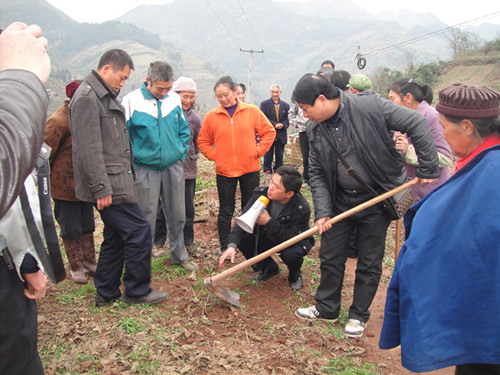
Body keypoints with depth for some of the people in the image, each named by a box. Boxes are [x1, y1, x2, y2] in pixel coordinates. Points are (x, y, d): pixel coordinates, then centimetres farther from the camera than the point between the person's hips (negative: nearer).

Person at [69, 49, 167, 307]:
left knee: (115, 237, 15)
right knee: (139, 232, -6)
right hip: (109, 185, -11)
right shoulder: (86, 98, -13)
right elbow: (89, 149, -20)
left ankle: (106, 293, 26)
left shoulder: (105, 97, 19)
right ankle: (137, 290, 10)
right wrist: (101, 188, -21)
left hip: (117, 181, 11)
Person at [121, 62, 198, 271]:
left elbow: (184, 130, 14)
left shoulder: (174, 99, 3)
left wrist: (181, 154, 7)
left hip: (173, 167, 4)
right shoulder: (131, 101, -9)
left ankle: (179, 254, 31)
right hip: (145, 169, -3)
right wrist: (131, 163, -8)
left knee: (177, 215, 13)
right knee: (146, 218, 5)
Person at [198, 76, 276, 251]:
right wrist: (215, 156, -4)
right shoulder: (211, 116, -1)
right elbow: (203, 141, 9)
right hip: (224, 171, 0)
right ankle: (225, 248, 21)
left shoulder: (252, 111, -1)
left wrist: (258, 151, -4)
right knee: (226, 211, 8)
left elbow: (269, 132, 5)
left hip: (250, 169, 1)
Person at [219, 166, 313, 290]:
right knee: (243, 239, -19)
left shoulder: (302, 209, -31)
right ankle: (269, 267, 8)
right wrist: (232, 245, -35)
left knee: (291, 254, -37)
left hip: (295, 241, -4)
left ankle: (295, 275, 4)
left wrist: (269, 222, -41)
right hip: (268, 237, 5)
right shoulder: (261, 193, -22)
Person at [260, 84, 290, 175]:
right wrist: (274, 125, -19)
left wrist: (282, 125, -16)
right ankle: (267, 170, 19)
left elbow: (288, 119, 5)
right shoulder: (264, 104, 1)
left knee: (280, 155, 10)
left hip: (281, 135, 2)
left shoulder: (285, 105, 8)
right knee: (268, 154, 6)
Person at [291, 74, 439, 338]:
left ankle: (359, 315, 28)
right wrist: (322, 211, -9)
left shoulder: (369, 106, -19)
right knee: (330, 257, 12)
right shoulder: (315, 129, -3)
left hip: (377, 198, -4)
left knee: (370, 262, 8)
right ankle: (326, 308, 33)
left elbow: (416, 124, -15)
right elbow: (316, 173, 1)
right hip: (340, 200, 5)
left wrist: (428, 169, -13)